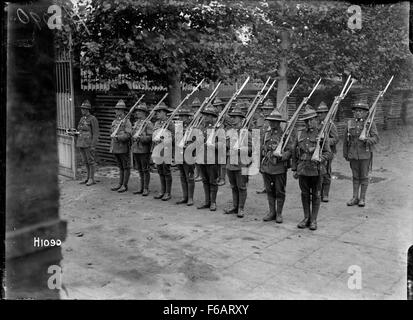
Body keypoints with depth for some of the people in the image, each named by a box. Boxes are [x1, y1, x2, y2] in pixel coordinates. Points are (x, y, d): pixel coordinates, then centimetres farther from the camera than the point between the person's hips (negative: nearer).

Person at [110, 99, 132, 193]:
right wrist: (111, 147, 18)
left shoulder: (127, 122, -8)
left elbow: (128, 135, -17)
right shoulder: (114, 122, 14)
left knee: (126, 167, 2)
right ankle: (120, 184, 21)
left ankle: (125, 185, 6)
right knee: (120, 167, 15)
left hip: (124, 148, -7)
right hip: (115, 148, 7)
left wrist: (118, 137, -24)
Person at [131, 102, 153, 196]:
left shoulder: (148, 123, -7)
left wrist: (140, 138, -23)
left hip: (144, 150, -7)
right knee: (140, 170, 13)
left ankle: (146, 189, 7)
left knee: (146, 170, 0)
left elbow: (150, 137, -15)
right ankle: (141, 188, 21)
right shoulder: (135, 123, 15)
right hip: (135, 150, 7)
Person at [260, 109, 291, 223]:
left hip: (279, 168, -5)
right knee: (269, 191, 10)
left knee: (280, 191, 4)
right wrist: (260, 165, 17)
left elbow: (290, 150, -8)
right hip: (266, 167, 5)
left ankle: (279, 214, 14)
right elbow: (261, 150, 18)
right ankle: (272, 212, 21)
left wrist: (281, 157, -25)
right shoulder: (266, 135, 13)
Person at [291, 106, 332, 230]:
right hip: (303, 169, 3)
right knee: (305, 194, 11)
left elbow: (328, 153, -2)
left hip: (316, 170, -3)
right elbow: (294, 152, 11)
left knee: (316, 195, 6)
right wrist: (294, 169, 8)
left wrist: (320, 158, -22)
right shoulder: (300, 134, 7)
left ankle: (314, 220, 16)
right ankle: (306, 218, 25)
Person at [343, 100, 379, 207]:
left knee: (364, 176, 4)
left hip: (365, 154, -3)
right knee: (355, 176, 11)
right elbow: (346, 139, 10)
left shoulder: (370, 123, -3)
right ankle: (355, 197, 19)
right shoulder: (350, 123, 5)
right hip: (353, 154, 3)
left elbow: (376, 138, -8)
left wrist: (368, 140, -30)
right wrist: (345, 153, 10)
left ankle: (362, 198, 14)